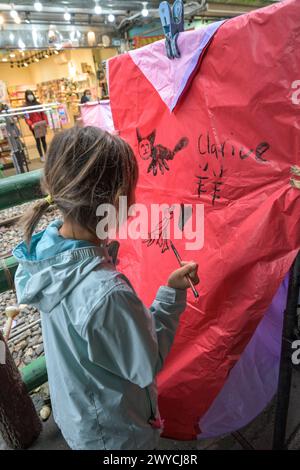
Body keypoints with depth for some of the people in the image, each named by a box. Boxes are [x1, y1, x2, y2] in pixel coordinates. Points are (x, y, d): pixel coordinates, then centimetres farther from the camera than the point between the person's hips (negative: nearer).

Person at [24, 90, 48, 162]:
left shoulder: (38, 103, 11)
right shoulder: (26, 106, -3)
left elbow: (43, 113, 9)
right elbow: (26, 118, -10)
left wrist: (46, 122, -2)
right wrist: (31, 124, -24)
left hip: (42, 124, 4)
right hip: (34, 126, -3)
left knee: (43, 139, 8)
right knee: (38, 141, 0)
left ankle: (46, 154, 15)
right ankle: (41, 156, 4)